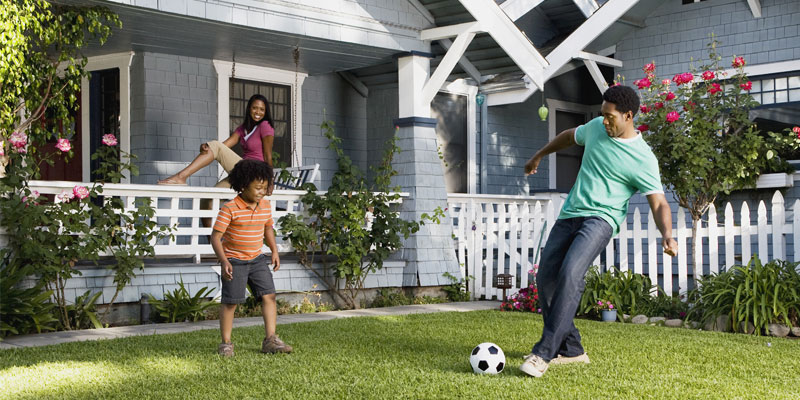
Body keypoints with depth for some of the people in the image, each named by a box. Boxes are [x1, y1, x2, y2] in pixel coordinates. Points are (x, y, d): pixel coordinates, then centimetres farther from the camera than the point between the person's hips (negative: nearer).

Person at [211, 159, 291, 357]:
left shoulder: (265, 206, 2)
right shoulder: (230, 209, -17)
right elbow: (215, 236, -17)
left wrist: (274, 251, 11)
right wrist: (224, 261, -27)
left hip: (257, 259, 5)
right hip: (234, 261, -5)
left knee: (268, 296, -3)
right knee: (230, 302, -1)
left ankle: (270, 339, 3)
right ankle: (226, 343, 11)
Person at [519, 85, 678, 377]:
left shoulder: (643, 159, -10)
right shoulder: (596, 127, 8)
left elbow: (659, 203, -12)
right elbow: (570, 136, 29)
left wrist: (667, 236, -30)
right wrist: (539, 156, 40)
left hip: (601, 218, -7)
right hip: (569, 214, 7)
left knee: (570, 274, -29)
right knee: (545, 277, 3)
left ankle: (544, 353, -27)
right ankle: (571, 350, 15)